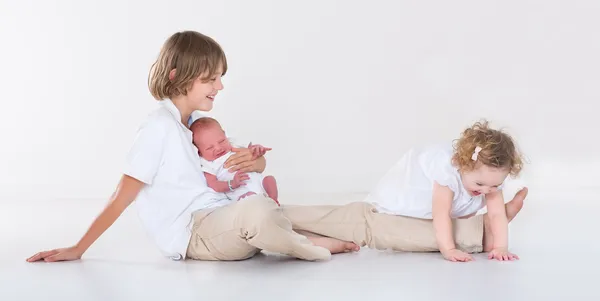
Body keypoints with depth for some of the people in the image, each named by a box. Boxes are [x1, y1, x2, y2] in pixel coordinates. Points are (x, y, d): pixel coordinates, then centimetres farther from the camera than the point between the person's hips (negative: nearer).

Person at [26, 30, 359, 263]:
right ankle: (312, 246, -13)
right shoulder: (159, 127, -10)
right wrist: (78, 249, -10)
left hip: (219, 221, 10)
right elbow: (122, 196, -9)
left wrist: (253, 160, -6)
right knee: (257, 211, -35)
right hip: (193, 233, -10)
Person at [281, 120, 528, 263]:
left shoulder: (490, 175, -17)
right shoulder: (447, 167, -38)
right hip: (391, 205, -7)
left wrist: (501, 246, -30)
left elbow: (497, 214, -17)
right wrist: (448, 249, -35)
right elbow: (440, 214, -34)